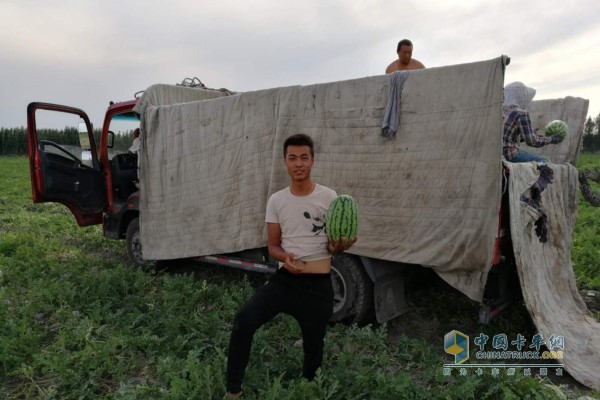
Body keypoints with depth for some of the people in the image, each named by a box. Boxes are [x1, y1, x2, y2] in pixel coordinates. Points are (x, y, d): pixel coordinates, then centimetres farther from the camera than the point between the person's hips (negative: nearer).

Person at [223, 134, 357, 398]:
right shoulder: (276, 201, 3)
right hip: (284, 280, 2)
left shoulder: (329, 197, -4)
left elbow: (335, 241, 3)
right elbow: (273, 246, 7)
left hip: (318, 285, -1)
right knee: (243, 322, -17)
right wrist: (285, 257, -18)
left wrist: (338, 246, -24)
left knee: (314, 346, 14)